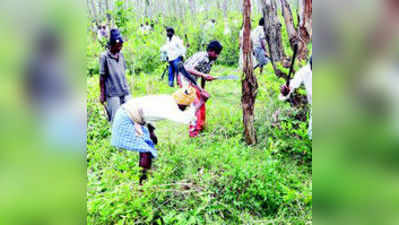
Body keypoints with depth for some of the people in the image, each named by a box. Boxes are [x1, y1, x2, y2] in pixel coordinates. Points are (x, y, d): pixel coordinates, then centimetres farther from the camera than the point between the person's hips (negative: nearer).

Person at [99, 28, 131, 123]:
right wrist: (102, 94, -3)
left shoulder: (121, 55, 9)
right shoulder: (104, 56, -6)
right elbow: (102, 77, -4)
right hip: (112, 93, -5)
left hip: (125, 91, 5)